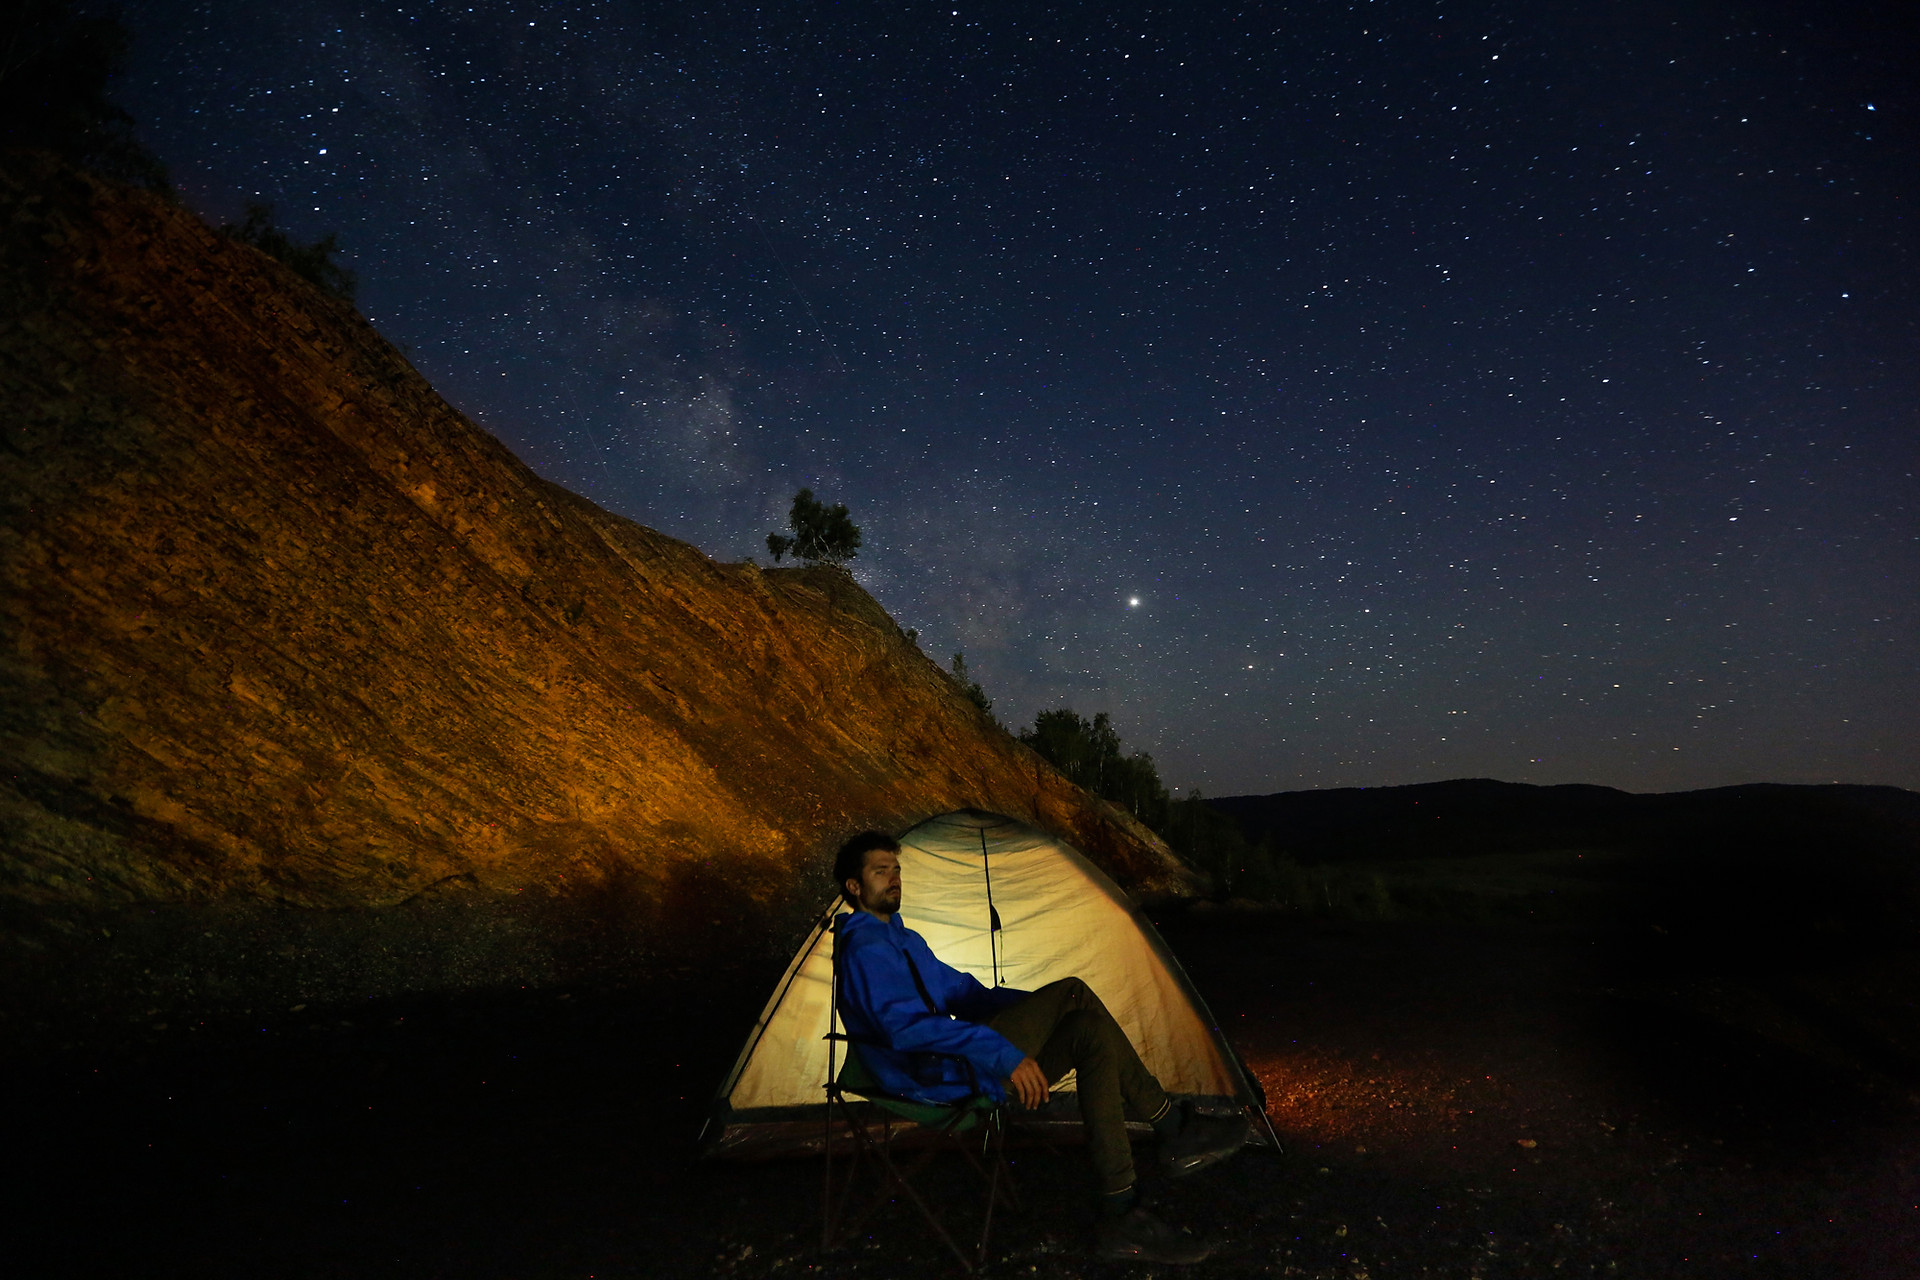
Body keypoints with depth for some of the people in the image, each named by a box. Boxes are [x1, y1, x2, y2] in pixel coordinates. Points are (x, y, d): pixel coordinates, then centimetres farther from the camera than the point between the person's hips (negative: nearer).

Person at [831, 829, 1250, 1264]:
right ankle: (1173, 1126, -9)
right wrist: (1002, 1052, -31)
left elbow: (960, 991, 23)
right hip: (936, 1075, -10)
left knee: (1087, 1029, -5)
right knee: (1072, 994, -19)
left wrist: (1041, 1010, 11)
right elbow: (906, 1026, -26)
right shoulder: (866, 948, -13)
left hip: (949, 1064, 10)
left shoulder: (904, 941, 22)